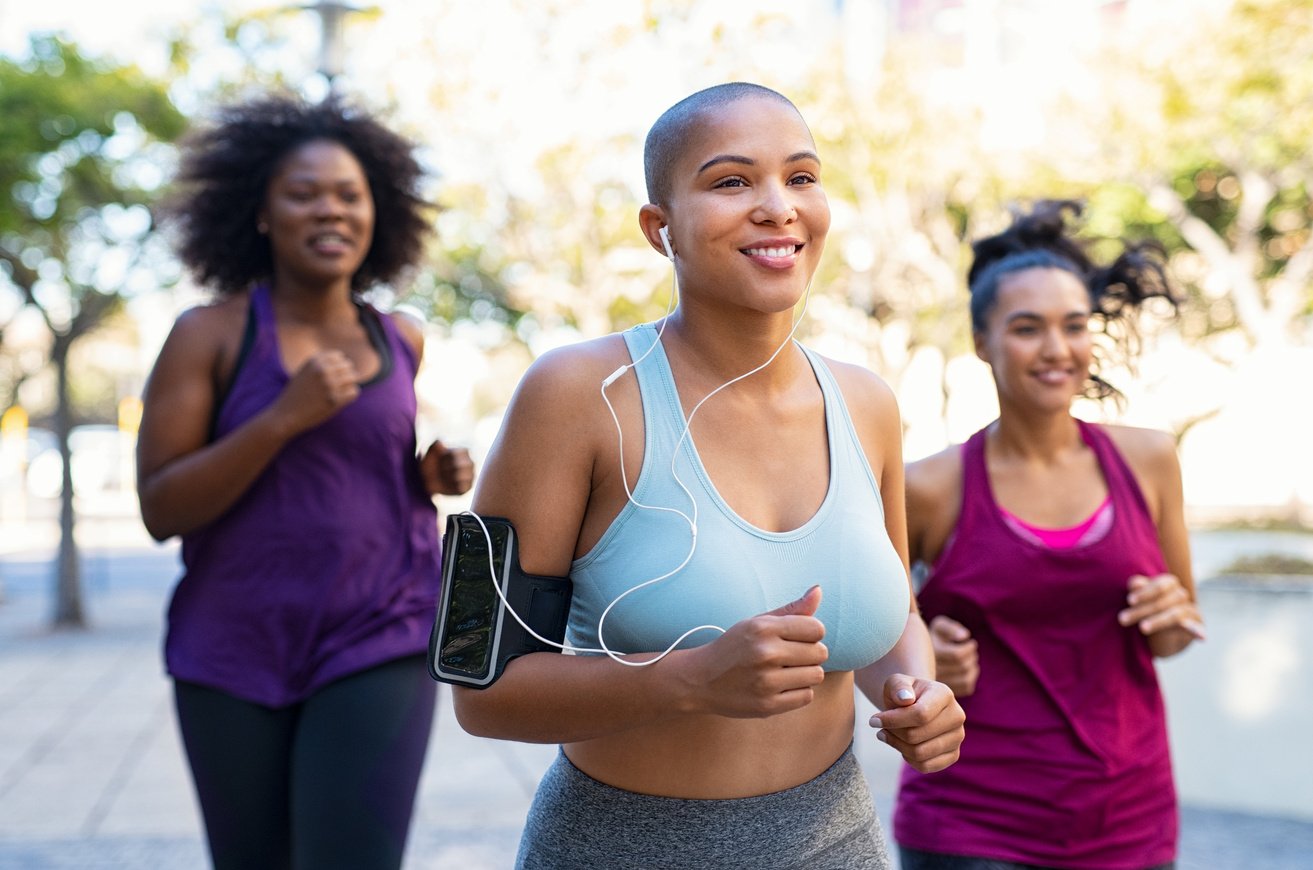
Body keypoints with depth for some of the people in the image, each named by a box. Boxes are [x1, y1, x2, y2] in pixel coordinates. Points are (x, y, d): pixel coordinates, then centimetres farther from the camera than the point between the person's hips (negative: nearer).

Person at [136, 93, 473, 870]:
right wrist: (284, 417, -20)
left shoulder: (401, 340, 6)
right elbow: (160, 509, -9)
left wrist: (433, 473, 2)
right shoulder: (210, 335, -4)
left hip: (378, 647, 1)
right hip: (236, 654, -1)